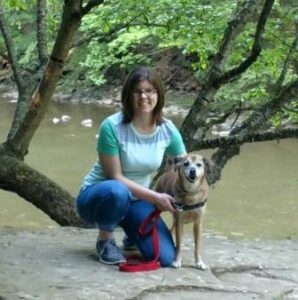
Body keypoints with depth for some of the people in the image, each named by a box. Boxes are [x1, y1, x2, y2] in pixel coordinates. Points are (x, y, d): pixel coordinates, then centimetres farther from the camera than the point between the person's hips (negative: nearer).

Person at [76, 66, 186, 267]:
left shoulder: (167, 130, -10)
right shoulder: (112, 126, -24)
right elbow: (116, 177, -22)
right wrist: (155, 197, -26)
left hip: (137, 200, 4)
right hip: (99, 195, -4)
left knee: (165, 258, -15)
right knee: (117, 191, -42)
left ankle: (133, 235, 20)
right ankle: (105, 239, -10)